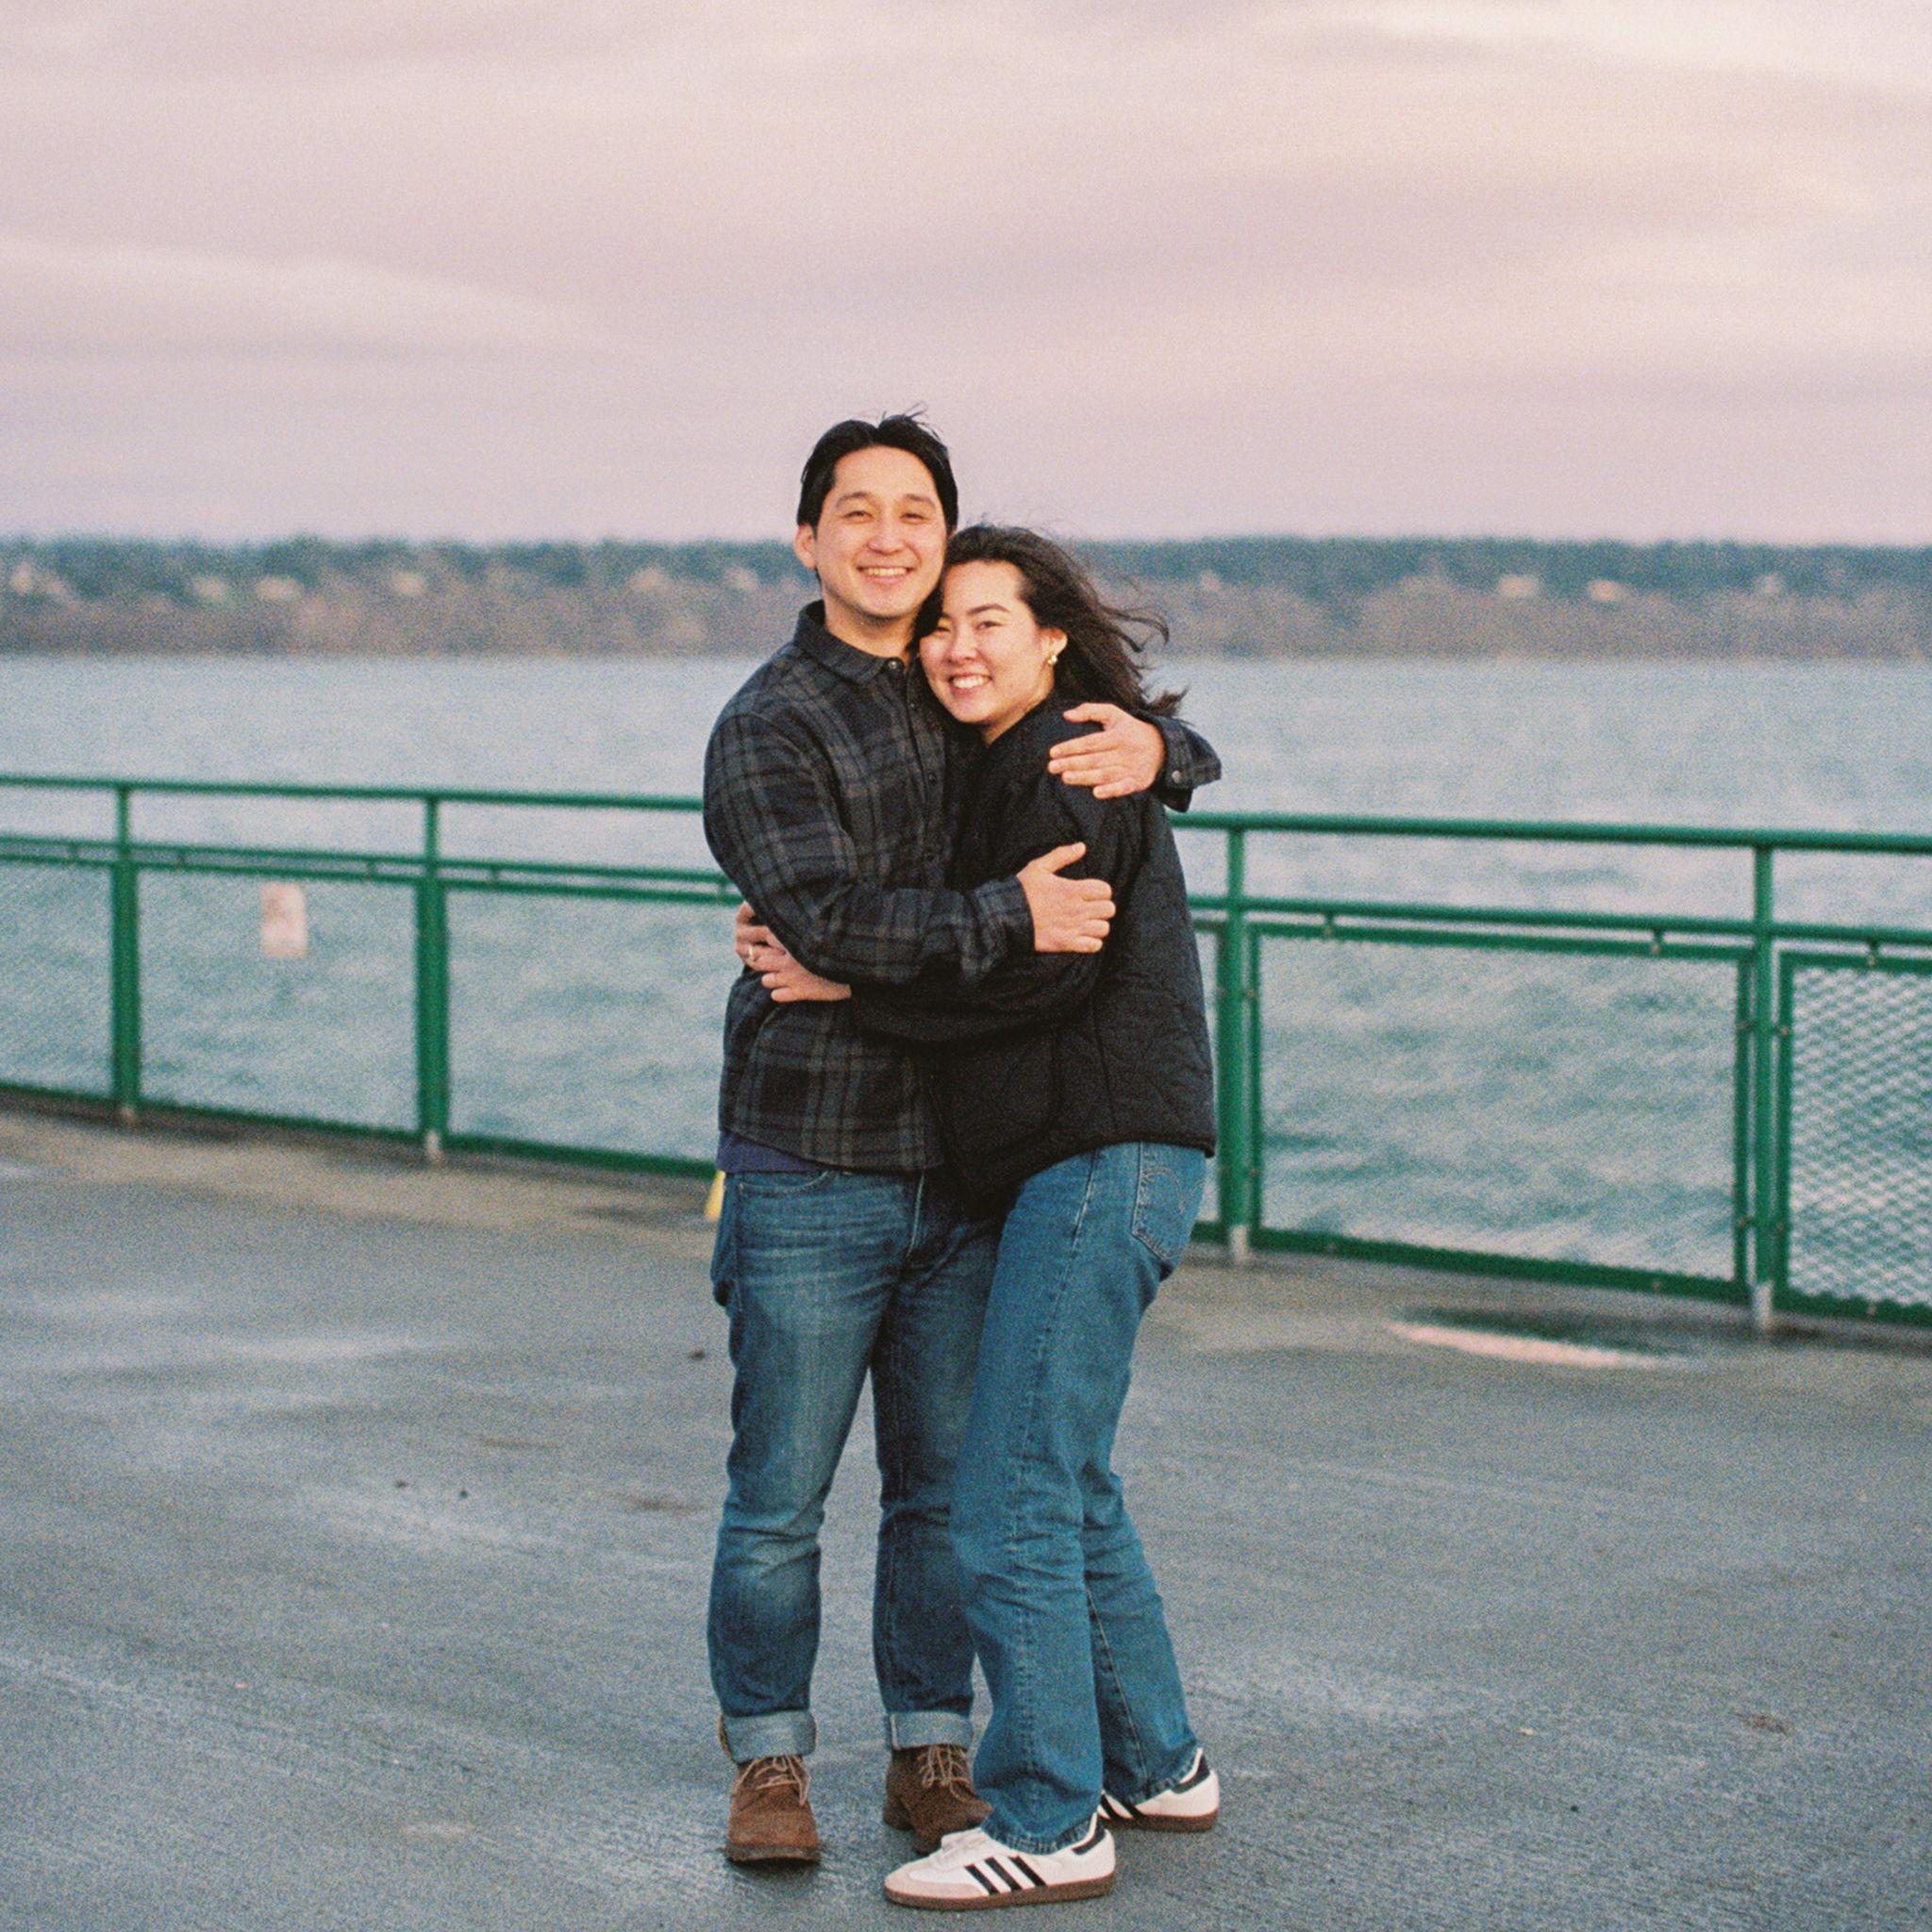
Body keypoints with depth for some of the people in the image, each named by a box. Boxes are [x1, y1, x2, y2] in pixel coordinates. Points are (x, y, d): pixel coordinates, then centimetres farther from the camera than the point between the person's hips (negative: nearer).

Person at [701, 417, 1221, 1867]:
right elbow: (828, 918, -21)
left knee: (946, 1483, 10)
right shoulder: (767, 729, -7)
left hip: (960, 1167, 5)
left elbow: (1184, 750, 17)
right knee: (781, 1492, 2)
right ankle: (769, 1760, 16)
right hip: (811, 1168, -5)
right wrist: (1010, 915, -24)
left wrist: (1153, 748, -7)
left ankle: (930, 1754, 22)